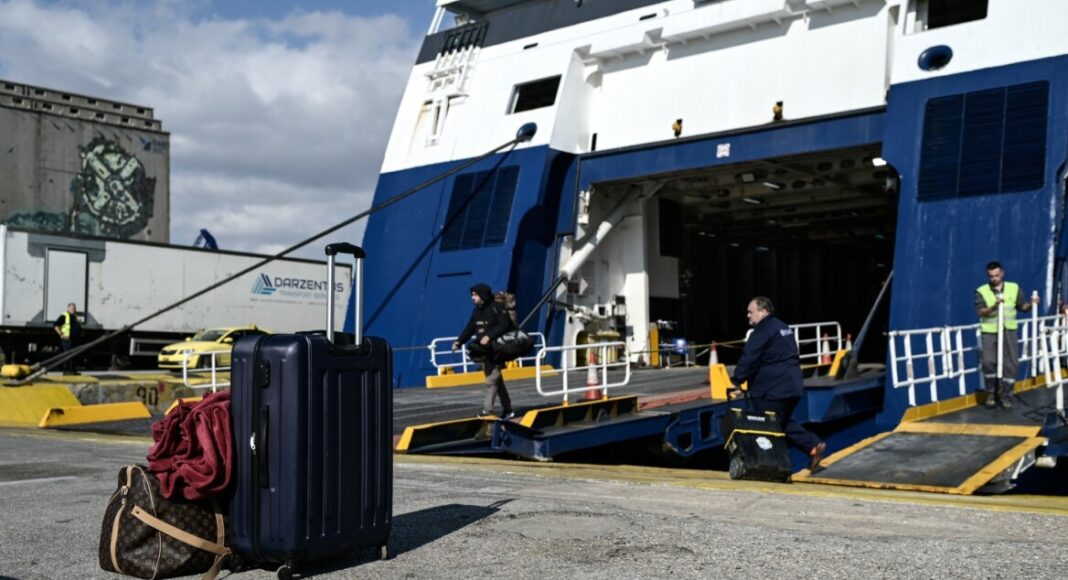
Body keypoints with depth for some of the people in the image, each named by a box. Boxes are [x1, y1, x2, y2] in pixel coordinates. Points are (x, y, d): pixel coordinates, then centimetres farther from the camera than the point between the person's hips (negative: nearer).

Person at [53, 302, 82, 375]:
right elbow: (56, 326, -11)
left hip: (75, 339, 8)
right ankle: (66, 371, -7)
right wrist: (61, 335, -15)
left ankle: (72, 370, 13)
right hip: (67, 339, -8)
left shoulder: (75, 316, 19)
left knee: (73, 355, 9)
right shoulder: (64, 316, -6)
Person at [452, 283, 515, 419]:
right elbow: (470, 328, 12)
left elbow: (505, 325, -21)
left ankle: (487, 410, -11)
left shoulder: (496, 308, -12)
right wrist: (459, 341, -2)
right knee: (497, 381, 14)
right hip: (483, 351, 8)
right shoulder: (477, 311, 12)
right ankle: (507, 409, 23)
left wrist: (489, 336, -28)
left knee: (491, 380, -11)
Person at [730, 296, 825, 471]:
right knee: (784, 422, 21)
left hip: (772, 391, -10)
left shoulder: (762, 332, -12)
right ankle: (814, 445, 11)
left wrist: (736, 381, -15)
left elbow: (748, 359, -19)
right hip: (792, 386, 10)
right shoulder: (783, 328, 19)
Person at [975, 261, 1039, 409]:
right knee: (989, 362, -12)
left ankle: (1006, 395, 12)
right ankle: (991, 394, 6)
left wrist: (1031, 303, -11)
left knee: (1010, 363, 1)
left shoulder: (1014, 288, 6)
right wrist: (993, 307, -30)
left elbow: (1022, 307, 9)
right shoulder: (981, 291, -2)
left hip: (1009, 331, 2)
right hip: (990, 332, -2)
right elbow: (980, 311, -13)